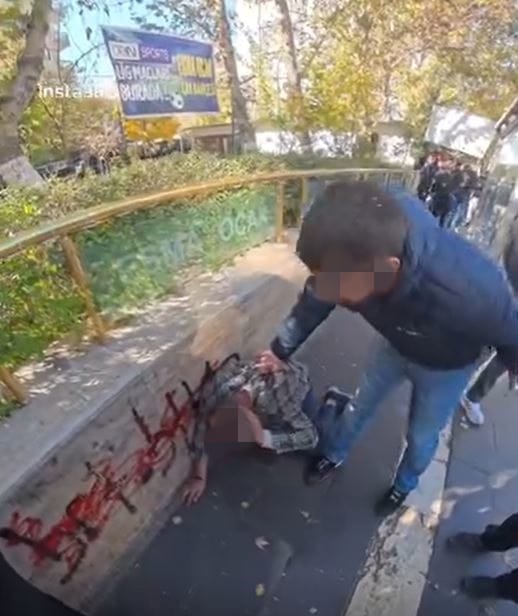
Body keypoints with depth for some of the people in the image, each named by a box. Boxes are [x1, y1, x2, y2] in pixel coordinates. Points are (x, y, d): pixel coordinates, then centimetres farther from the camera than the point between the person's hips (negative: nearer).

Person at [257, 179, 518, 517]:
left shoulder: (470, 288, -47)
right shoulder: (352, 252, -35)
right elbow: (313, 302, -13)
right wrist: (281, 350, 2)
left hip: (445, 366, -2)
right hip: (396, 344, 3)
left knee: (422, 436, 19)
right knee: (361, 405, 21)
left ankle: (404, 484, 53)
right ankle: (335, 455, 51)